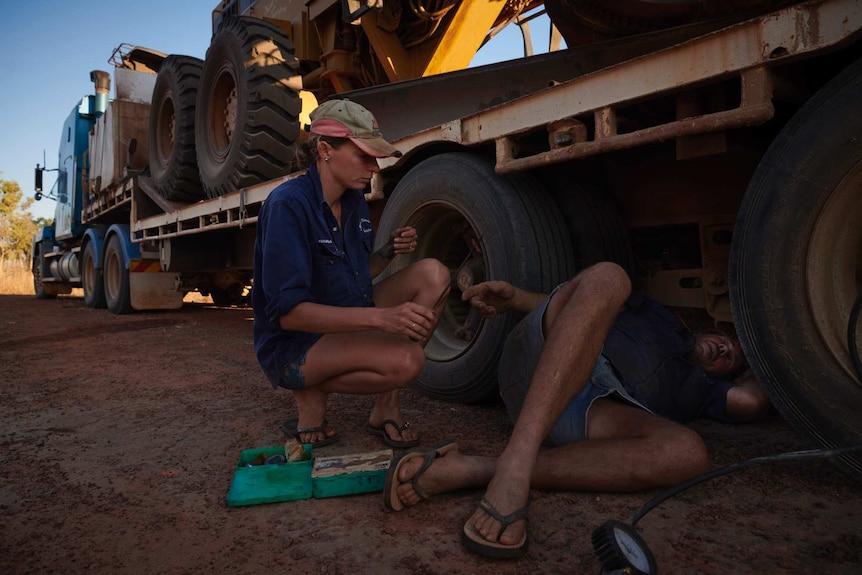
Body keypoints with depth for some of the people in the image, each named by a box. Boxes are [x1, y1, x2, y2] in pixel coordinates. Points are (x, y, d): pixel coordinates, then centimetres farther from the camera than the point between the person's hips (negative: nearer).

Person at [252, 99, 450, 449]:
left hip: (348, 325, 8)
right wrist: (381, 317, -35)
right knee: (405, 359, -32)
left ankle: (386, 406, -4)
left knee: (432, 273, -9)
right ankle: (312, 391, -2)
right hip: (293, 346, -8)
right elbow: (288, 312, -26)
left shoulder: (354, 200, 4)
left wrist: (390, 251, -6)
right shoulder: (288, 204, -21)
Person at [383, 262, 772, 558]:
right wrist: (515, 298, 8)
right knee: (608, 277, -28)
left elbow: (752, 402, 11)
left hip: (589, 410, 1)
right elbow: (574, 309, 25)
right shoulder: (656, 315, 34)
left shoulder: (698, 388, 34)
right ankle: (516, 464, -44)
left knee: (687, 452, -29)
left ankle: (476, 470, -38)